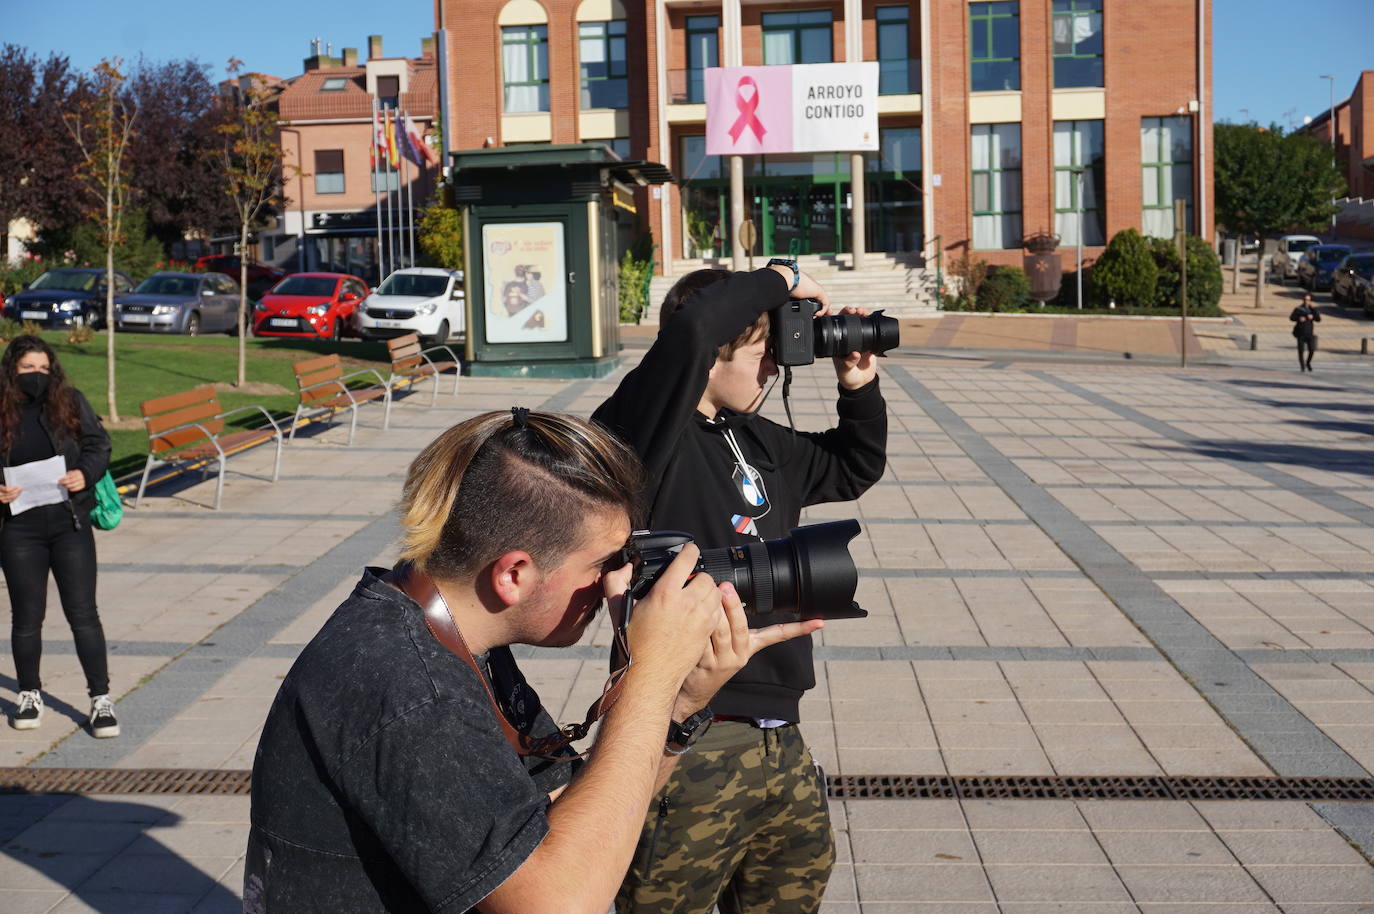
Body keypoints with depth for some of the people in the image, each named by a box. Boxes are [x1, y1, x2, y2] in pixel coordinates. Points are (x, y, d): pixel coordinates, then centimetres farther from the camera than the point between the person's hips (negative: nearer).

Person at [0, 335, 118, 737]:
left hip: (70, 524, 0)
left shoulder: (70, 402, 1)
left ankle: (101, 699, 8)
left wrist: (86, 474, -13)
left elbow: (98, 443, 6)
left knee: (83, 613, 1)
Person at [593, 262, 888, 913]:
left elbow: (852, 469, 31)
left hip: (779, 745, 8)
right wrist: (780, 280, -14)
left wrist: (860, 388, 14)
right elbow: (689, 331, -30)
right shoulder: (652, 435, -12)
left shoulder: (758, 440, 15)